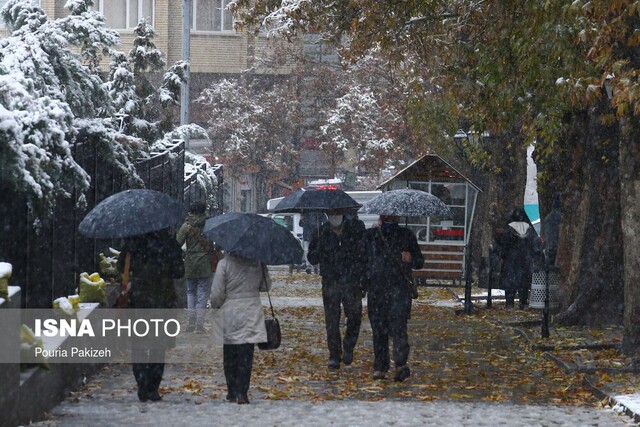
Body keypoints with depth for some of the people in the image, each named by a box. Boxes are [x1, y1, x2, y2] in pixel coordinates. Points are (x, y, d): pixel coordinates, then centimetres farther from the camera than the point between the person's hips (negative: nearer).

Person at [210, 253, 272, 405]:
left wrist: (215, 307, 10)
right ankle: (242, 392, -5)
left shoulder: (224, 263, -10)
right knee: (246, 356, 1)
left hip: (229, 314, -1)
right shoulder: (258, 262, -3)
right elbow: (266, 286, 7)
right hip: (251, 315, 1)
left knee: (229, 357, 11)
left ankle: (232, 392, 16)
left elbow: (217, 293, -8)